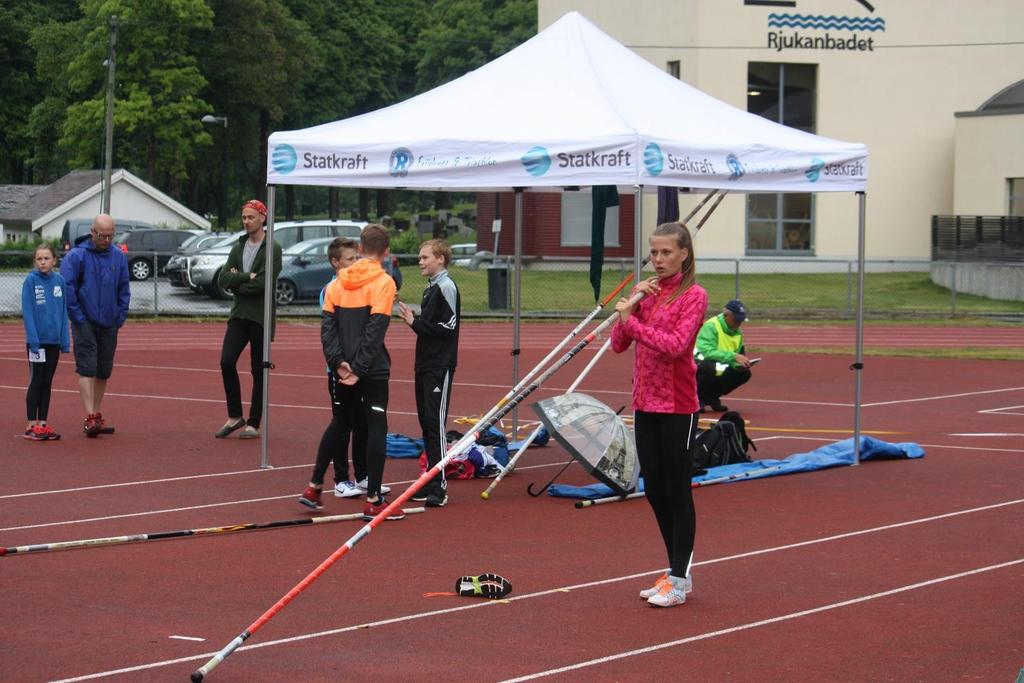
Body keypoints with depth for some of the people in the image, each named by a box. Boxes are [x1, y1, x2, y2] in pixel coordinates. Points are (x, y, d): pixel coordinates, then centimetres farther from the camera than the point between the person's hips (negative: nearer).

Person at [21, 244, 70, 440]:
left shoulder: (59, 281, 4)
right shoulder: (31, 280, -8)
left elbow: (63, 311, 8)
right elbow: (27, 311, -11)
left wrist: (65, 339, 4)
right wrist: (33, 339, -17)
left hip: (54, 340, 4)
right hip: (37, 339, -4)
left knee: (47, 383, 10)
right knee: (36, 382, 0)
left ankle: (43, 424, 16)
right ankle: (31, 425, 6)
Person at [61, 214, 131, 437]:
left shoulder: (119, 257, 7)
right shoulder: (76, 256, -8)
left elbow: (124, 290, 14)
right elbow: (67, 287, -10)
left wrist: (120, 317, 5)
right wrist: (78, 317, -12)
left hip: (109, 324, 5)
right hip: (85, 324, -5)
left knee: (103, 371, 8)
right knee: (87, 369, -11)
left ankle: (97, 415, 18)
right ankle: (90, 418, -15)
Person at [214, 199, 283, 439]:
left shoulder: (273, 249, -6)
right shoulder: (238, 248, 13)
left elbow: (264, 283, -18)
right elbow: (223, 279, 1)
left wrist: (237, 282, -7)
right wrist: (248, 278, -13)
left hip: (261, 318, -5)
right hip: (238, 315, 5)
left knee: (258, 371, 2)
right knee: (227, 362, -7)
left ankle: (253, 423, 10)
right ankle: (234, 417, 6)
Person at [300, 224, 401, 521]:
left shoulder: (338, 283, 8)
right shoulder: (383, 282, -9)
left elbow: (327, 324, 1)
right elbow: (375, 329, -16)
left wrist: (339, 362, -5)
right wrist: (359, 368, -14)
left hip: (344, 370, 6)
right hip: (372, 370, -6)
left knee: (340, 423, 20)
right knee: (376, 428, -1)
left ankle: (314, 487, 22)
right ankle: (373, 500, -2)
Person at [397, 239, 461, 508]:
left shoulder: (446, 287, -11)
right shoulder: (430, 288, 17)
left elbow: (448, 328, -17)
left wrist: (415, 322, -15)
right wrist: (413, 319, 4)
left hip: (440, 367, -10)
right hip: (425, 365, 10)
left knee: (436, 423, -10)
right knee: (426, 421, 11)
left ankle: (439, 488, -10)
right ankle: (430, 481, 18)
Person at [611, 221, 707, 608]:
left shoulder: (693, 296, -8)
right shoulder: (648, 292, 11)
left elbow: (675, 345, -21)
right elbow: (618, 344, 6)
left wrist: (632, 321, -21)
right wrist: (633, 303, -6)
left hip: (677, 406, -7)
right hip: (645, 403, 7)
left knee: (677, 491, -2)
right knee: (654, 491, 11)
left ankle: (680, 581, 5)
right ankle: (677, 571, 22)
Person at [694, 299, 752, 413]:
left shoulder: (737, 333, 6)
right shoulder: (711, 326, -19)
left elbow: (736, 362, 9)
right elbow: (707, 352, -34)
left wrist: (741, 363, -16)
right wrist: (733, 356, -39)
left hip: (719, 370, 8)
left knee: (744, 373, -7)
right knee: (710, 367, -39)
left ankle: (711, 398, 6)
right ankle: (697, 399, -14)